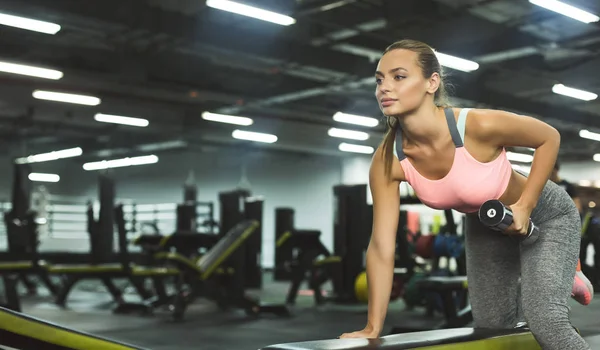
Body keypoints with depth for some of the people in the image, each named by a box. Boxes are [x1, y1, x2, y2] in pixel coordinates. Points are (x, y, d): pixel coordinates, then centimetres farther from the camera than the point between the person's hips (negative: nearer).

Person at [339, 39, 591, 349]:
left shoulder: (479, 125, -37)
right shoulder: (387, 160, -25)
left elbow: (549, 138, -17)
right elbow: (381, 246, -21)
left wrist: (524, 206, -24)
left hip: (546, 216, -4)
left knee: (545, 320, -22)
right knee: (489, 324, 18)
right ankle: (551, 283, 43)